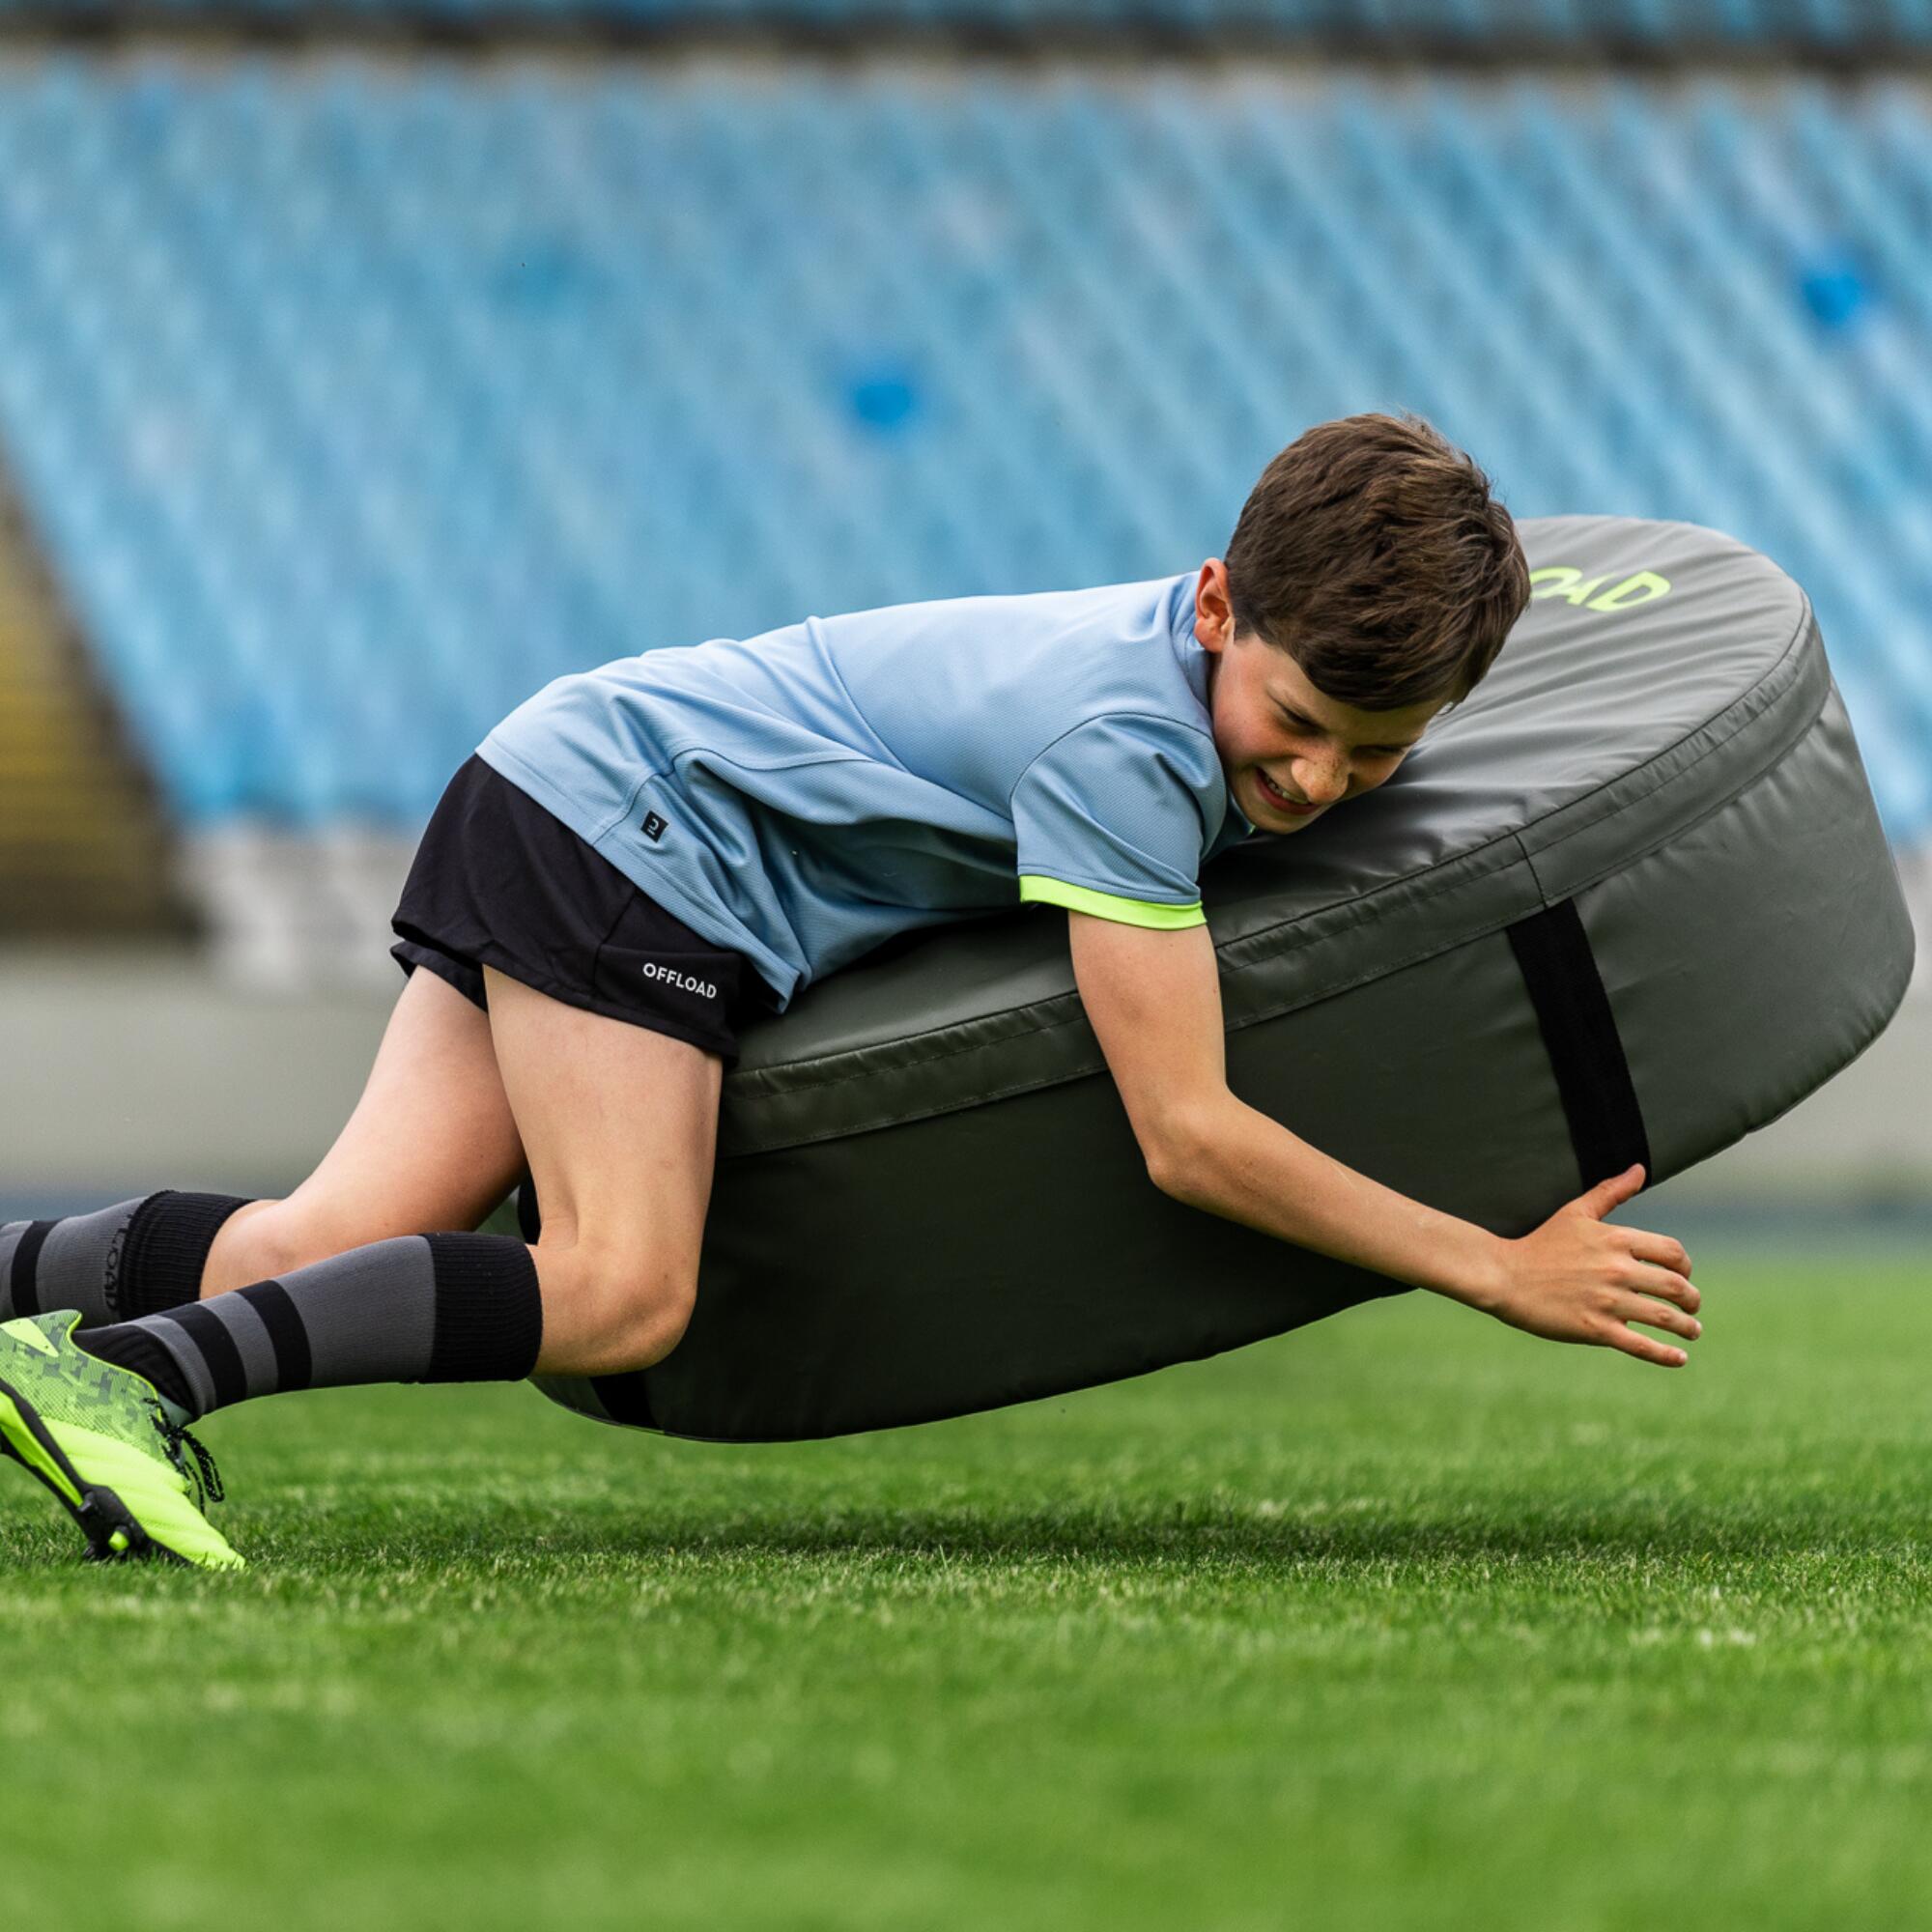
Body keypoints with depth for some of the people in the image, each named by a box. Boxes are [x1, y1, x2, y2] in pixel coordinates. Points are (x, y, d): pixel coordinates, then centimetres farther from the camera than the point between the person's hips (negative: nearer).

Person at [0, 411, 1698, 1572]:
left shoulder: (1261, 653, -3)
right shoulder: (1123, 736, -28)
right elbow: (1188, 1135, -26)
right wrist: (1502, 1274, -23)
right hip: (637, 822, -9)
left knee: (342, 1252, -1)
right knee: (621, 1293, -22)